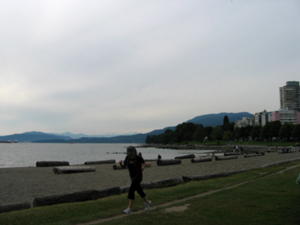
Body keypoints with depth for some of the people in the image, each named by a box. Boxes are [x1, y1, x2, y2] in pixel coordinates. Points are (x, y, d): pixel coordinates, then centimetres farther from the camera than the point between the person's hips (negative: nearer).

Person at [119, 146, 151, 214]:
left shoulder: (138, 157, -15)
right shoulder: (127, 157, -1)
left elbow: (144, 163, 4)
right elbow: (123, 166, 2)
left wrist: (143, 166, -19)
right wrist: (120, 163, -19)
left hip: (138, 176, -7)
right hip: (133, 176, 7)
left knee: (131, 191, -16)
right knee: (139, 190, 18)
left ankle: (129, 209, -14)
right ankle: (147, 202, 40)